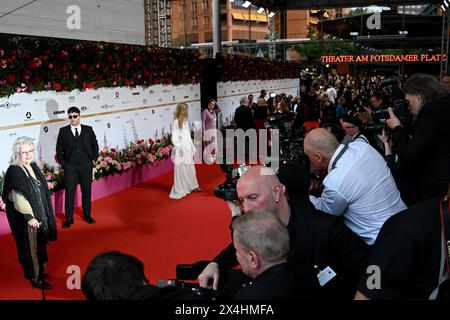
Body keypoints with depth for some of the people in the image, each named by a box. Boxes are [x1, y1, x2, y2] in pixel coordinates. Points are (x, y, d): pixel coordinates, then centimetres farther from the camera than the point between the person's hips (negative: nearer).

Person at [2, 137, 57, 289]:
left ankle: (39, 271, 37)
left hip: (39, 214, 8)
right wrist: (29, 217, -36)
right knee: (30, 247, 4)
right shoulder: (14, 171, -21)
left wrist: (44, 216, 19)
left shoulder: (33, 166, 3)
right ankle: (35, 278, 18)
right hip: (25, 218, -8)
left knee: (39, 244, 20)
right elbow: (19, 197, -28)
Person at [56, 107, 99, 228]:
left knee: (86, 191, 10)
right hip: (70, 168, -1)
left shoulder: (88, 130, 6)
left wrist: (93, 162, 1)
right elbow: (59, 150, 6)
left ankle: (87, 215, 25)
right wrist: (63, 164, -2)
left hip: (86, 167, 1)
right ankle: (69, 218, 10)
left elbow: (95, 146, 8)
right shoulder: (63, 131, 5)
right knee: (69, 193, 1)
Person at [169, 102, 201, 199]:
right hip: (181, 150, -8)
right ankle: (180, 190, 4)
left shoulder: (185, 121, 11)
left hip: (188, 149, 8)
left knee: (190, 168, 17)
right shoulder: (176, 122, -12)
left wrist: (192, 146, 18)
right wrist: (179, 147, -22)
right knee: (180, 170, -2)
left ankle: (192, 186, 30)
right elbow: (174, 137, -15)